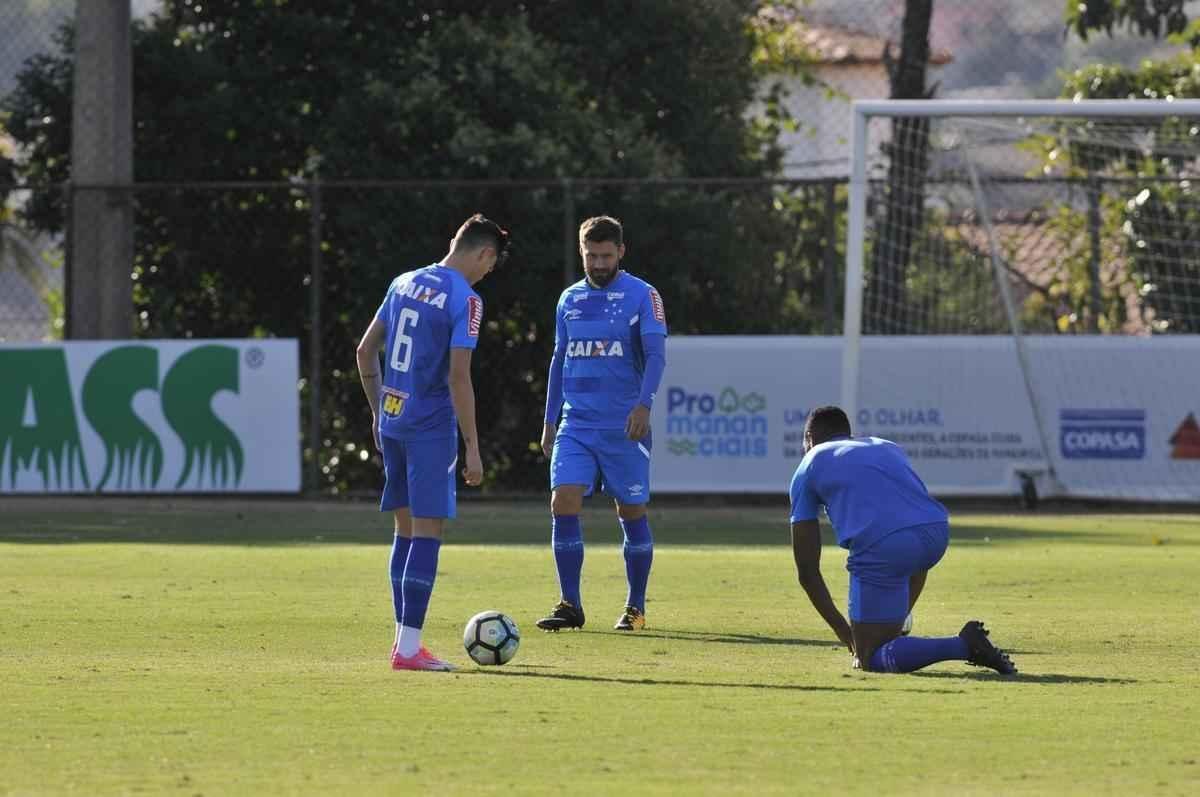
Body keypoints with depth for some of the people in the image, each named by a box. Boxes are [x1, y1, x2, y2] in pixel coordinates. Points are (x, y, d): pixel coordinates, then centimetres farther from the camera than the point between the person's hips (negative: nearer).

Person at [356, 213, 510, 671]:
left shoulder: (404, 283, 11)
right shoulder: (465, 300, -12)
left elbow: (365, 351, 16)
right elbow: (458, 377, -17)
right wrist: (472, 447, -13)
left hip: (391, 423, 7)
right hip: (430, 427, -7)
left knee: (407, 529, 16)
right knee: (427, 532, -5)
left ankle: (404, 639, 20)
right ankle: (408, 648, -9)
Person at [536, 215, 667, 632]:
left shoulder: (642, 296, -3)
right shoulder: (569, 300, 12)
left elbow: (655, 355, -11)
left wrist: (644, 404, -26)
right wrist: (550, 420, 16)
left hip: (623, 426, -4)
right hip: (576, 425, 4)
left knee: (632, 513, 3)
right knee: (563, 503, -11)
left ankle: (635, 608, 15)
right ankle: (570, 605, -6)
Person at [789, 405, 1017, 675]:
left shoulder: (809, 468, 21)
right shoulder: (888, 448, 36)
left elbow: (806, 570, 19)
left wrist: (843, 631, 28)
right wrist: (901, 615, 43)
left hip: (883, 546, -6)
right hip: (939, 533, 6)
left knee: (869, 660, 3)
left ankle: (963, 645, -16)